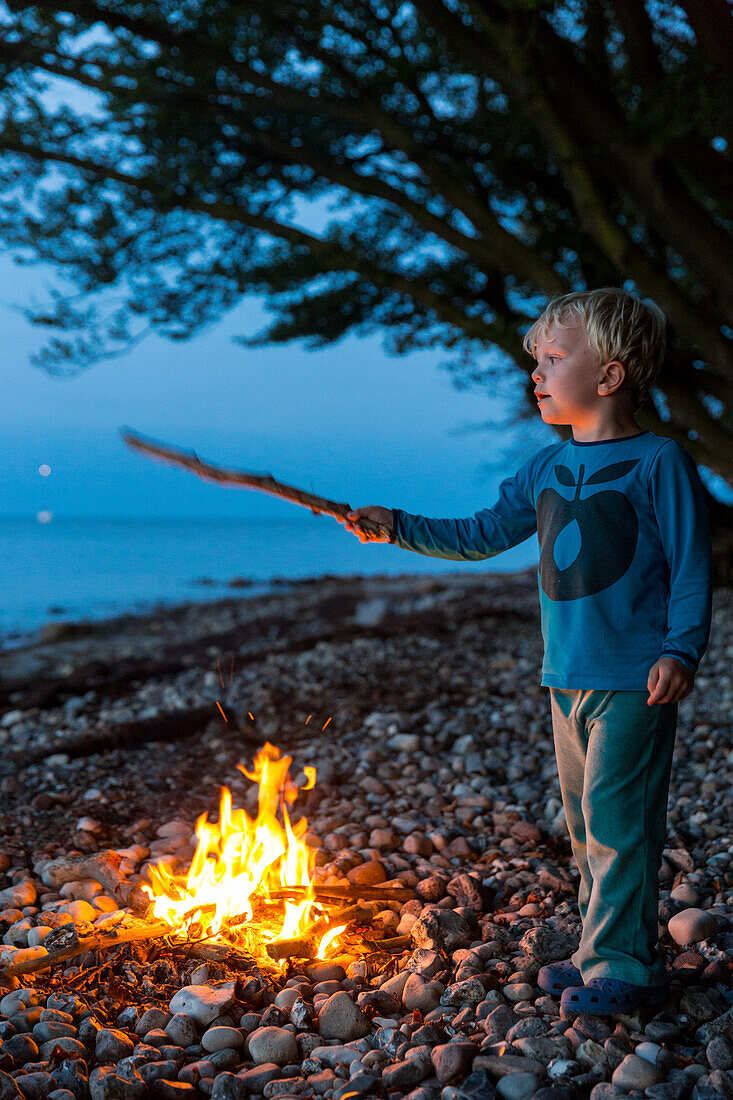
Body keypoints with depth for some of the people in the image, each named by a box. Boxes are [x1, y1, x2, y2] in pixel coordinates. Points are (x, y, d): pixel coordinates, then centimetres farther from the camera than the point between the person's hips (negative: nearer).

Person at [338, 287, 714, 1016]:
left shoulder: (658, 463, -9)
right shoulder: (548, 469, 11)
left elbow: (692, 565, -9)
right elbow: (481, 535, 17)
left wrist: (681, 649, -18)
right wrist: (398, 528, 9)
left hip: (633, 680, -7)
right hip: (568, 677, 7)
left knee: (617, 819, -5)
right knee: (586, 823, 14)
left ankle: (624, 967, 7)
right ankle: (606, 949, 26)